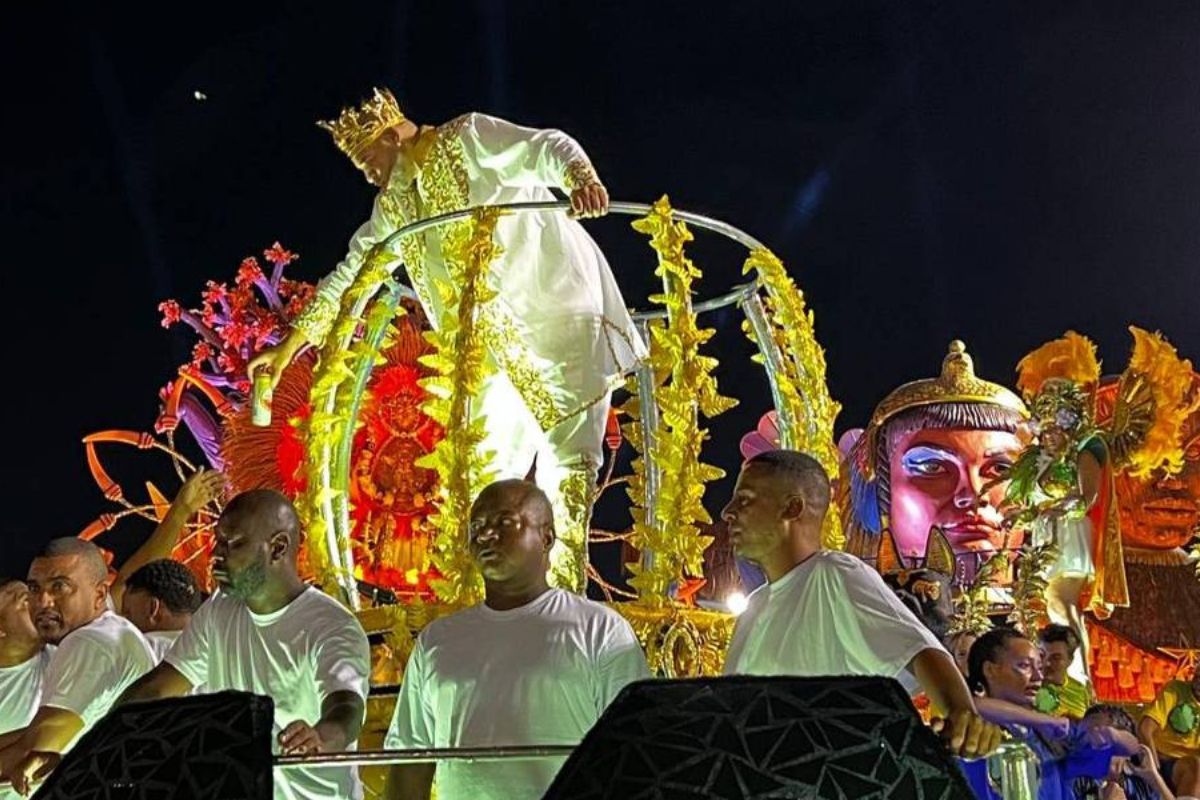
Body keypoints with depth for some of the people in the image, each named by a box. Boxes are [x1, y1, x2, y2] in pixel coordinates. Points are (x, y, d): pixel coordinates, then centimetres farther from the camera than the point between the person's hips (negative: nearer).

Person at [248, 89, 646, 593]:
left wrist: (581, 178, -41)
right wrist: (290, 345, 21)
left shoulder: (469, 140, -4)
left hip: (560, 311, -7)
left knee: (565, 453, -11)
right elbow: (349, 275, 21)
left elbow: (548, 149, -18)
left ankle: (563, 593, -11)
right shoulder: (394, 206, 15)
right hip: (503, 343, 8)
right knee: (491, 467, 5)